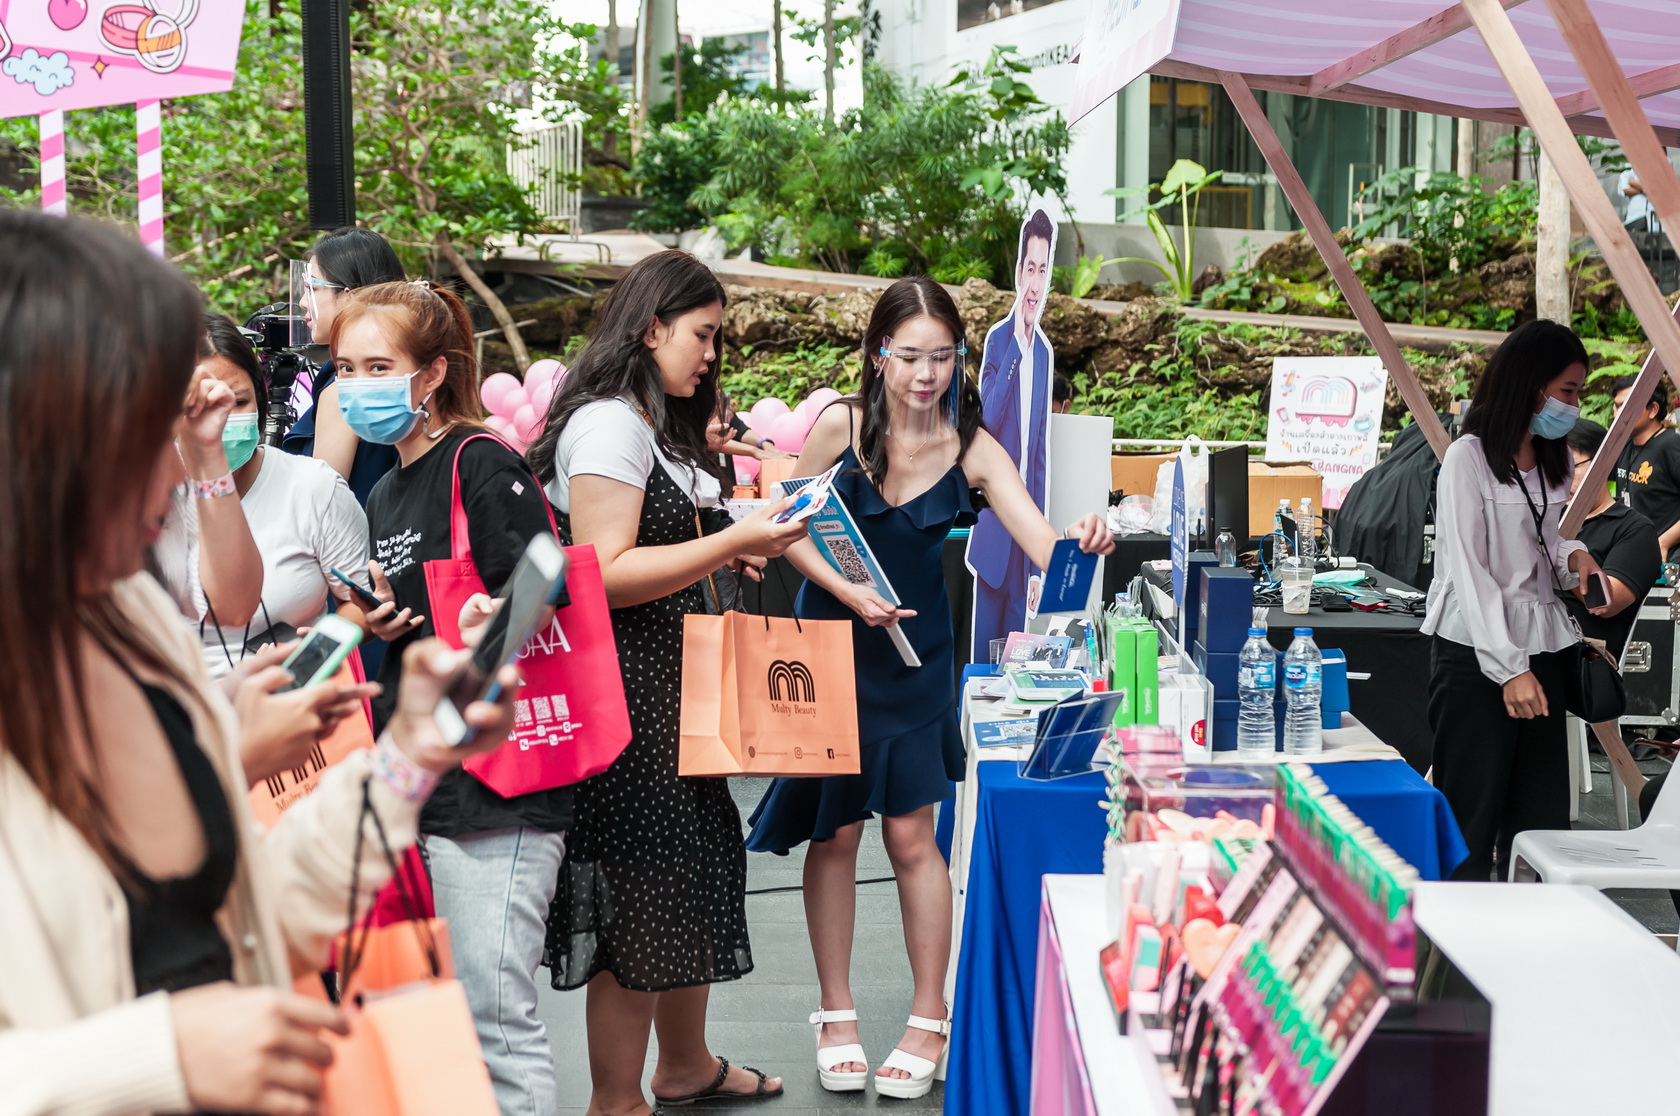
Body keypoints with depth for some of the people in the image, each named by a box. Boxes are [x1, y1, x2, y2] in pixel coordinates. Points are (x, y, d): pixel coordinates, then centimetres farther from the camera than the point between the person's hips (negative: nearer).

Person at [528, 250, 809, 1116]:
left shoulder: (654, 426, 18)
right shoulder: (607, 424, -15)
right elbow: (603, 574, -22)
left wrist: (721, 552, 13)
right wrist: (729, 543, -22)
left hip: (670, 682, 11)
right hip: (624, 692, -11)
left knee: (695, 858, 17)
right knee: (640, 889, -4)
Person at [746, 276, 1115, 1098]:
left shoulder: (971, 448, -11)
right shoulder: (840, 425, -12)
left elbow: (1043, 544, -20)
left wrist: (1082, 542, -42)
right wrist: (850, 593, -19)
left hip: (914, 657, 0)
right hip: (832, 644, 0)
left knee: (911, 835, 0)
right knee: (834, 832, 6)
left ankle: (930, 1021, 14)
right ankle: (835, 1012, 21)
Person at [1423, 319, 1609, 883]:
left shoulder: (1554, 461, 13)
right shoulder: (1469, 458, -10)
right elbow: (1469, 570, -15)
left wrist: (1573, 555, 1)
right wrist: (1509, 668, -21)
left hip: (1542, 646, 7)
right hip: (1475, 652, -7)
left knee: (1542, 816, 6)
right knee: (1471, 817, -4)